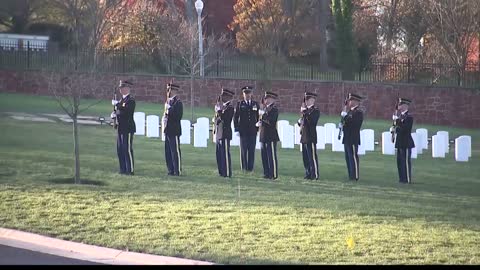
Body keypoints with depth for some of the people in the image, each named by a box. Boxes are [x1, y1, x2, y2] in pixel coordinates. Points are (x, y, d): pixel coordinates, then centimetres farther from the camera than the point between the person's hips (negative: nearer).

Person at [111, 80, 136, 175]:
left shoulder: (130, 100, -11)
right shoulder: (122, 99, 17)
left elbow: (125, 110, -25)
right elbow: (115, 111, 22)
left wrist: (116, 104, -17)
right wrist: (114, 114, 0)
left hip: (128, 128, -9)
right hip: (120, 128, 9)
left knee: (127, 150, -7)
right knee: (120, 150, 10)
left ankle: (130, 170, -3)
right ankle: (123, 169, 17)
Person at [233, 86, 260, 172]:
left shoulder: (255, 104, 9)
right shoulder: (240, 104, 4)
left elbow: (258, 117, 12)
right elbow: (235, 117, 4)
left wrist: (258, 129, 4)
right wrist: (236, 130, -2)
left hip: (253, 131, 1)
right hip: (243, 131, -1)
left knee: (252, 150, -1)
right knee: (243, 150, -1)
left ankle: (250, 167, 5)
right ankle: (244, 168, 5)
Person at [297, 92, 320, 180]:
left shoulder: (315, 111, -8)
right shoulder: (306, 110, 19)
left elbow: (311, 121, -23)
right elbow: (302, 122, 24)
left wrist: (305, 112, -20)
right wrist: (300, 122, 2)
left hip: (311, 138, -9)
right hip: (304, 137, 9)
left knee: (312, 156, -7)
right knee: (305, 157, 11)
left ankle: (315, 174, -4)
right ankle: (308, 174, 17)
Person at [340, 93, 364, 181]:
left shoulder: (358, 112, -11)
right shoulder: (350, 111, 18)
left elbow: (352, 122, -24)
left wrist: (345, 115, -17)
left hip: (353, 140, -10)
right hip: (347, 139, 10)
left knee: (353, 157, -8)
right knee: (348, 158, 12)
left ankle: (355, 176, -6)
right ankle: (351, 175, 17)